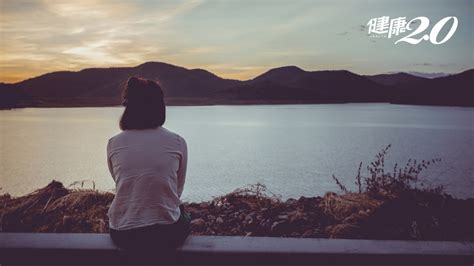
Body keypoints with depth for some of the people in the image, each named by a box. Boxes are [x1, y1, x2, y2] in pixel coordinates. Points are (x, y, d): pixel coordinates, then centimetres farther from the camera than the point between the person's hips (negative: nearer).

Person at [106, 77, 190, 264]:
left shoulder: (113, 143, -6)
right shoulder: (177, 142, -10)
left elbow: (120, 184, 9)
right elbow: (178, 189, 3)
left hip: (122, 234, 2)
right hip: (166, 234, -2)